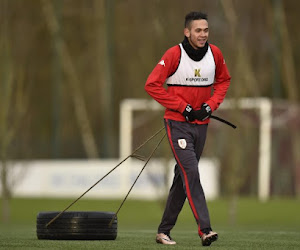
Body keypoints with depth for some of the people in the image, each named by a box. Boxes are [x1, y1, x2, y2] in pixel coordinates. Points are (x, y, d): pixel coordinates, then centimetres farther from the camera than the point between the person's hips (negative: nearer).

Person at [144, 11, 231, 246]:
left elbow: (224, 80, 18)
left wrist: (211, 105, 0)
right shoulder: (174, 55, -13)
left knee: (183, 178, 10)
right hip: (177, 123, -5)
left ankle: (164, 230, 20)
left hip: (201, 125, 5)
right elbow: (152, 84, -14)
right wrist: (183, 107, -14)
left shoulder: (214, 53, 1)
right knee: (191, 173, -17)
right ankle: (205, 229, -23)